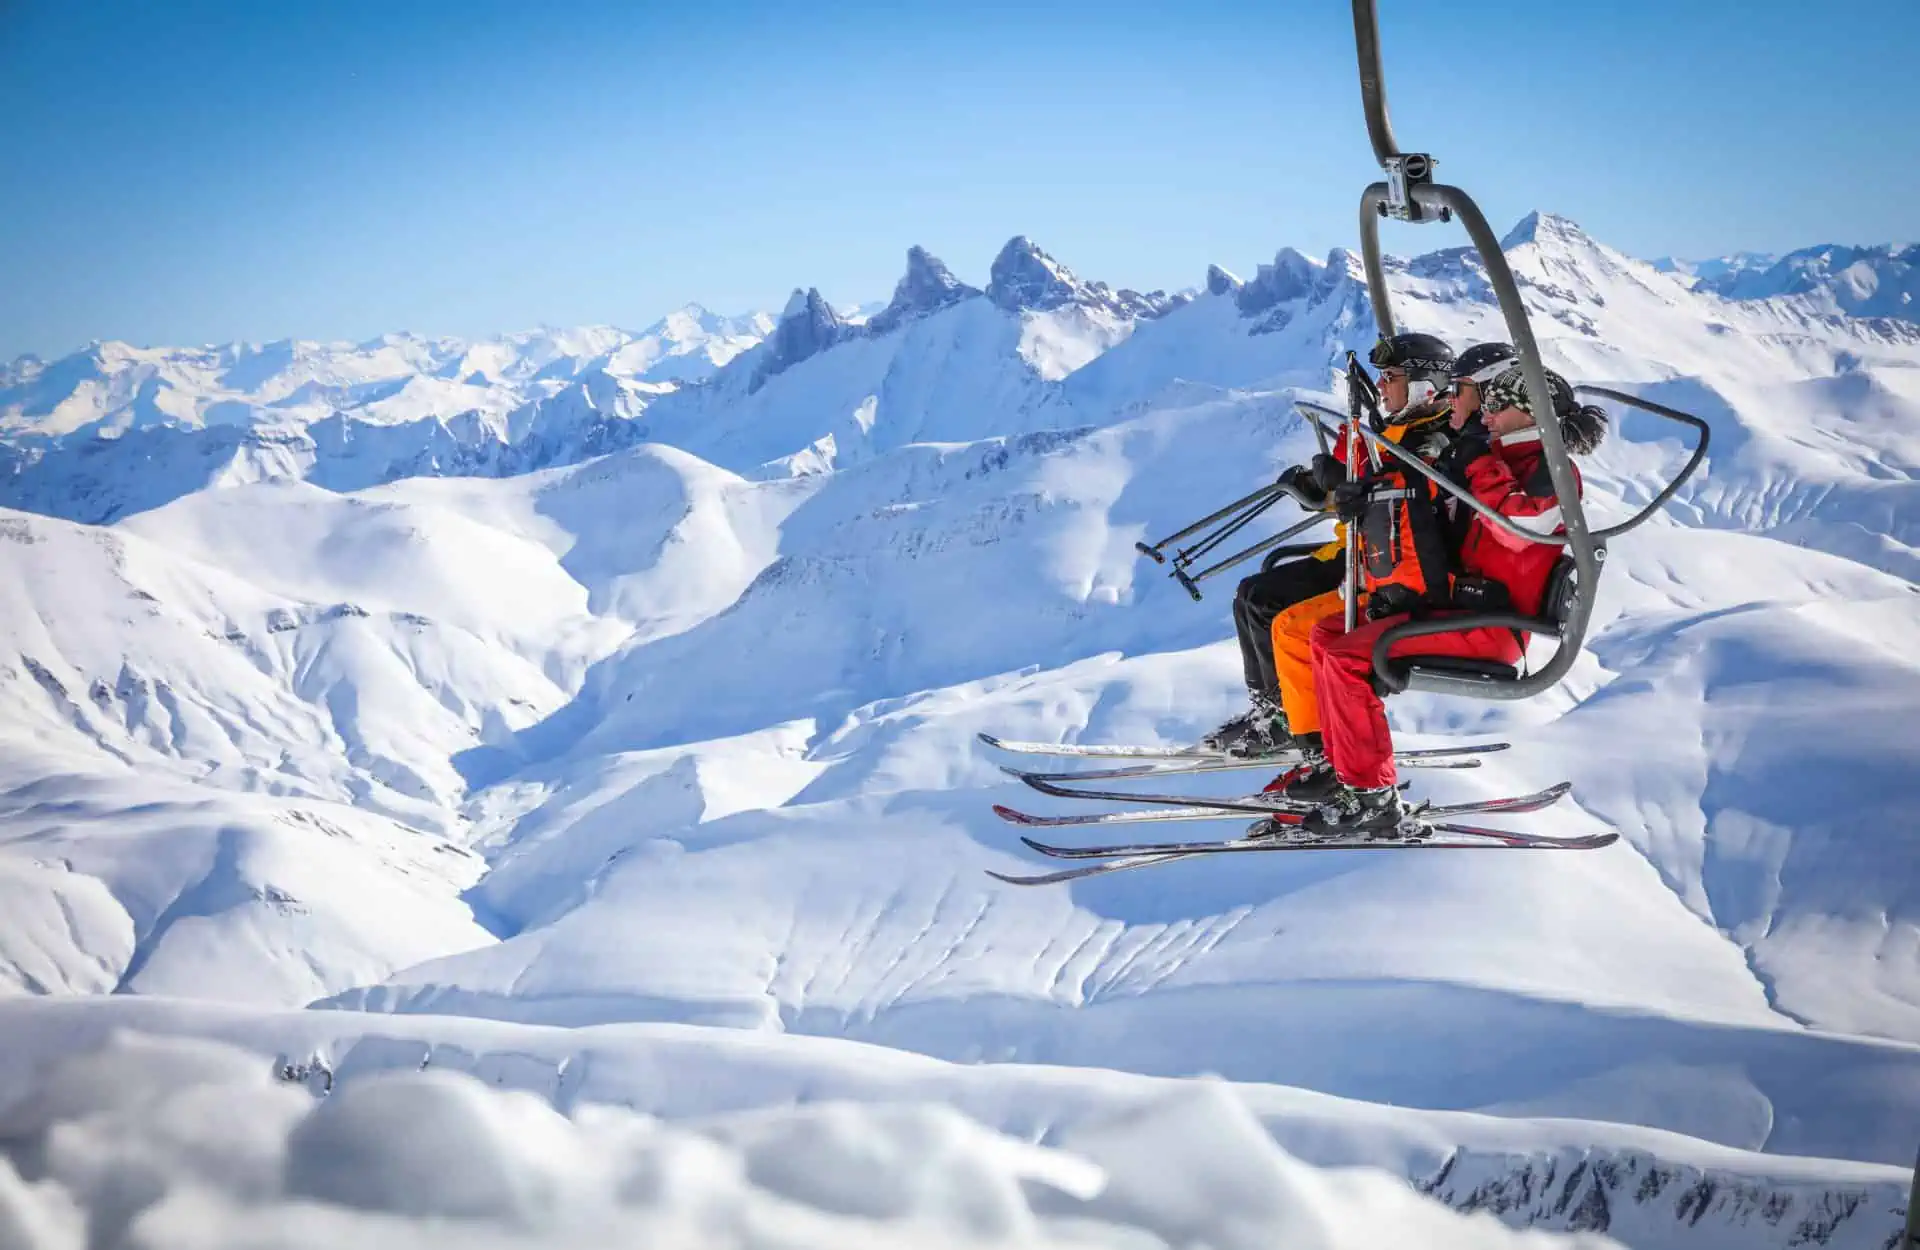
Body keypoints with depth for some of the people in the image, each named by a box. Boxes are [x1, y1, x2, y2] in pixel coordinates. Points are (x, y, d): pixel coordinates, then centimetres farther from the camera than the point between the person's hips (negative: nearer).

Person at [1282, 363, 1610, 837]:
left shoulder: (1552, 471, -9)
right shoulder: (1515, 463, 20)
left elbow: (1517, 525, -29)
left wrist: (1483, 465, -17)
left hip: (1493, 624, -10)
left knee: (1346, 655, -23)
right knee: (1327, 634, 8)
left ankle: (1371, 797, -20)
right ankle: (1343, 766, 10)